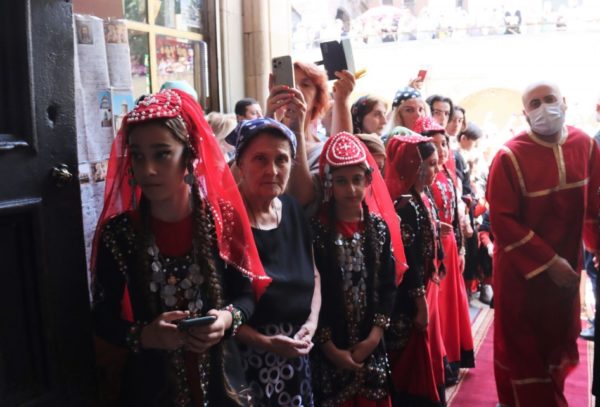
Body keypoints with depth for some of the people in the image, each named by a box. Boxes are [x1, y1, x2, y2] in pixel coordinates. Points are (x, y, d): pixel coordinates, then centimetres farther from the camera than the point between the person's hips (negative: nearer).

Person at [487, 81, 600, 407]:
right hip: (520, 269, -4)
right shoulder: (510, 156, -18)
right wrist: (548, 261, -20)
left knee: (558, 339, 20)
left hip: (567, 263, 5)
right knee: (522, 347, 8)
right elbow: (501, 220, -19)